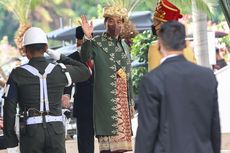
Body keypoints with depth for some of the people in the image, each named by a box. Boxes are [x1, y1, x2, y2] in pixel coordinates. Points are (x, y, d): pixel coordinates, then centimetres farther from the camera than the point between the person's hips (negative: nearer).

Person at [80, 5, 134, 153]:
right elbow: (85, 59, -21)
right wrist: (87, 38, -33)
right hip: (106, 101, -6)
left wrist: (131, 102, 18)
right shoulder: (97, 43, -2)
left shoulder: (124, 46, 17)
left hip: (123, 101, 6)